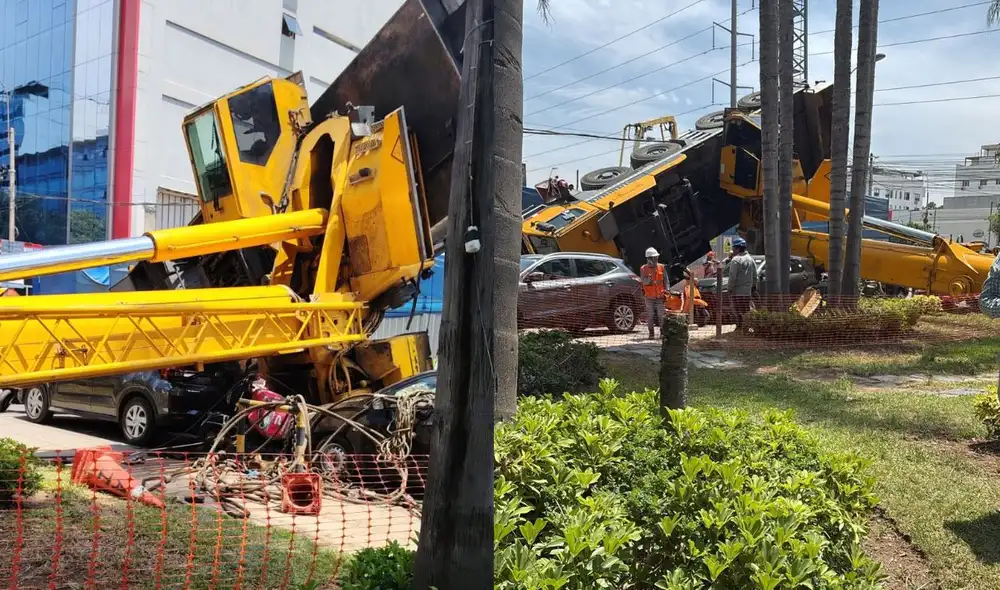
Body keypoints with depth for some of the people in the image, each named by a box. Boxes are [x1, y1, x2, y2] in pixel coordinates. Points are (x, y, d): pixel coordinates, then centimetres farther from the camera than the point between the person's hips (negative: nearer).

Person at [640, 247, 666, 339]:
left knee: (661, 314, 0)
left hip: (660, 296, 1)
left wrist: (666, 291, 0)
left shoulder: (661, 267, 5)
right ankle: (651, 333, 8)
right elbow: (644, 281, -9)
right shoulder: (643, 269, 0)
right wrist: (649, 279, -30)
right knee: (650, 315, 1)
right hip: (649, 296, -1)